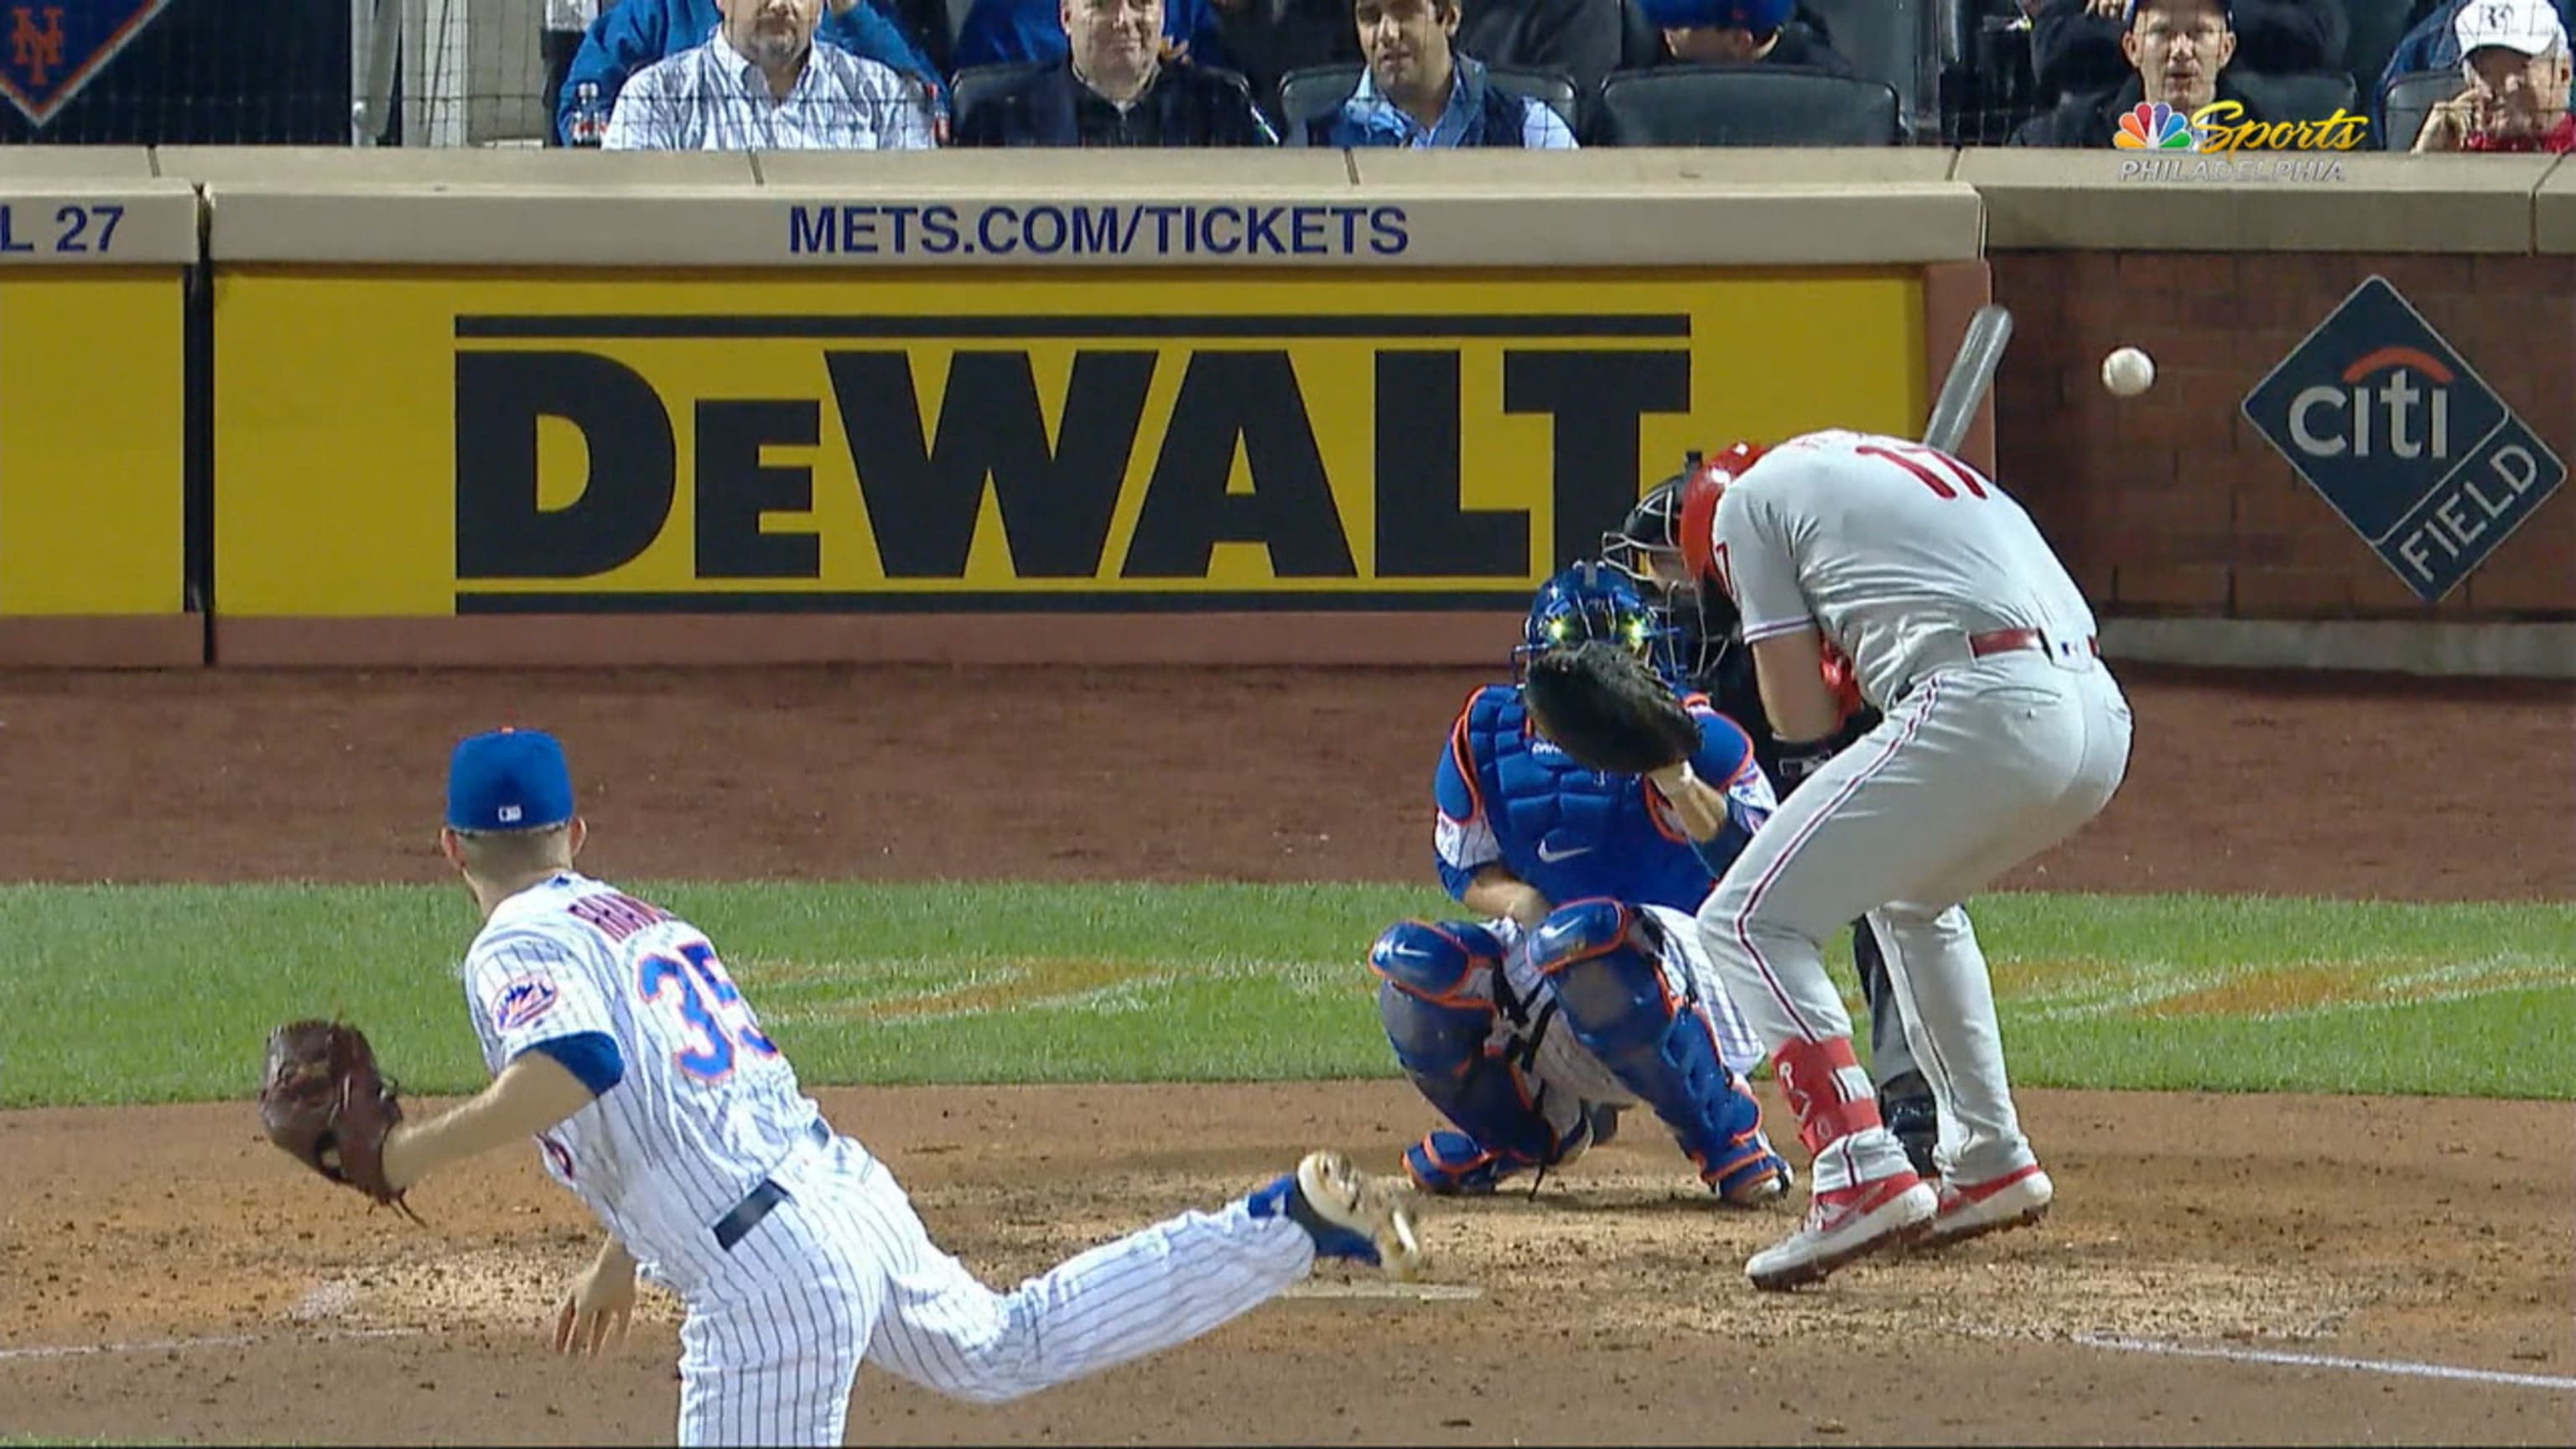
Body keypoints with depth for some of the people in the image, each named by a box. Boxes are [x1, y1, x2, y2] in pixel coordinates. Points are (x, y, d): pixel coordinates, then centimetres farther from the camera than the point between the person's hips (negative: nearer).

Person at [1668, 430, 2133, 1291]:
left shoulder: (1749, 499, 13)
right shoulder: (1907, 461, 35)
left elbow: (1801, 720, 8)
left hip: (1984, 717, -8)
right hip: (2101, 721, 8)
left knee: (1749, 921, -2)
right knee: (1912, 897, 35)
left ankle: (1863, 1174, -20)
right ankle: (1988, 1164, 30)